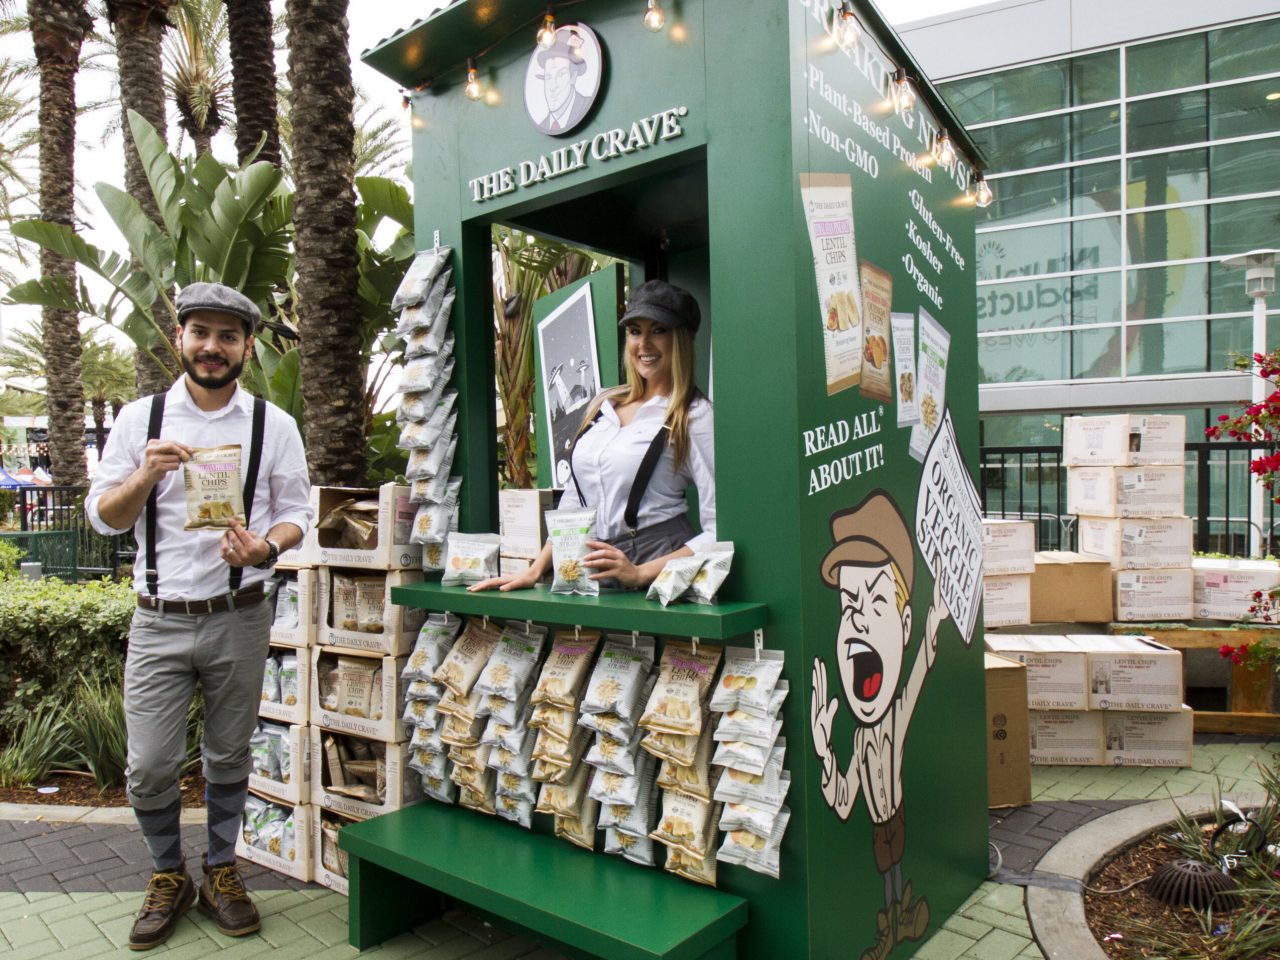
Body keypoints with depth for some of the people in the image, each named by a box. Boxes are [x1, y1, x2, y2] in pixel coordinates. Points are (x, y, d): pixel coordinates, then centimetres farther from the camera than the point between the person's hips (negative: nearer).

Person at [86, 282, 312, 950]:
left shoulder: (273, 425, 1)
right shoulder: (140, 418, 2)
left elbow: (296, 511, 2)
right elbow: (102, 517, 3)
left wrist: (267, 546, -19)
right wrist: (146, 476, -16)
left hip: (238, 619, 0)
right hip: (158, 620, 1)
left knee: (229, 759, 13)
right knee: (149, 768, 4)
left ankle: (221, 873, 33)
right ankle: (168, 879, 29)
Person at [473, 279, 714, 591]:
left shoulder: (695, 416, -2)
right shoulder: (604, 404, 17)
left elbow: (719, 530, -8)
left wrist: (640, 573, -15)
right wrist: (534, 571, 15)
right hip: (595, 577, 5)